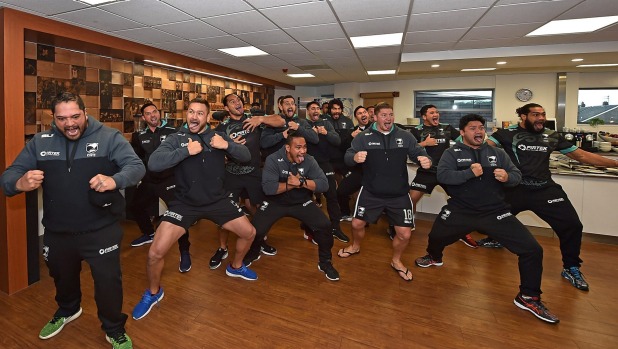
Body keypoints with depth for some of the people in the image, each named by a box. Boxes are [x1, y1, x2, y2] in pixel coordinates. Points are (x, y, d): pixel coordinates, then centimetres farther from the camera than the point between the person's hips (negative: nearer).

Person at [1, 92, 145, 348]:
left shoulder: (109, 137, -11)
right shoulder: (40, 142, 1)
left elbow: (136, 166, -20)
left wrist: (115, 180, -41)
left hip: (101, 230, -4)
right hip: (57, 232, 5)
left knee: (108, 282, 4)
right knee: (62, 278, 29)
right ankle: (67, 310, 61)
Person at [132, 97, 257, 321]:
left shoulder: (218, 136, 1)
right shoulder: (176, 138, -7)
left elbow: (246, 156, -1)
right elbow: (153, 164, -21)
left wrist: (227, 145, -19)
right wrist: (186, 151, -29)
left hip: (217, 200, 3)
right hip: (185, 203, -3)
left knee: (249, 233, 8)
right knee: (155, 253, -11)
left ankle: (235, 267, 39)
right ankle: (153, 293, 21)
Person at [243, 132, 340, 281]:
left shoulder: (309, 160, -11)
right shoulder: (273, 159, -18)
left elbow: (324, 184, -18)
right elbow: (268, 187, -27)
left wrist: (302, 182, -30)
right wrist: (290, 184, -27)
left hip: (302, 202, 2)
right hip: (275, 202, -1)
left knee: (324, 226, -15)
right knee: (256, 229, -14)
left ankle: (325, 262, 10)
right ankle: (252, 254, 24)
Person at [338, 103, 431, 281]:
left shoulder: (405, 136, 1)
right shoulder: (364, 136, -4)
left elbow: (419, 152, 2)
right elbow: (347, 156, -12)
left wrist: (427, 160, -23)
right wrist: (355, 157, -37)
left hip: (399, 194, 1)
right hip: (371, 192, -1)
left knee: (405, 234, 2)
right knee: (357, 223, 9)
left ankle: (396, 261, 33)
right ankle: (355, 247, 44)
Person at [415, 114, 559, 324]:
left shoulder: (497, 153, 9)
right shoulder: (452, 153, -1)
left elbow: (517, 175, 6)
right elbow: (442, 175, -17)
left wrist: (507, 177, -17)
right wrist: (470, 173, -28)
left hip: (495, 212, 2)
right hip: (460, 211, -1)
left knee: (533, 250, -7)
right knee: (435, 237, 16)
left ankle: (529, 297, 16)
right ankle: (434, 257, 55)